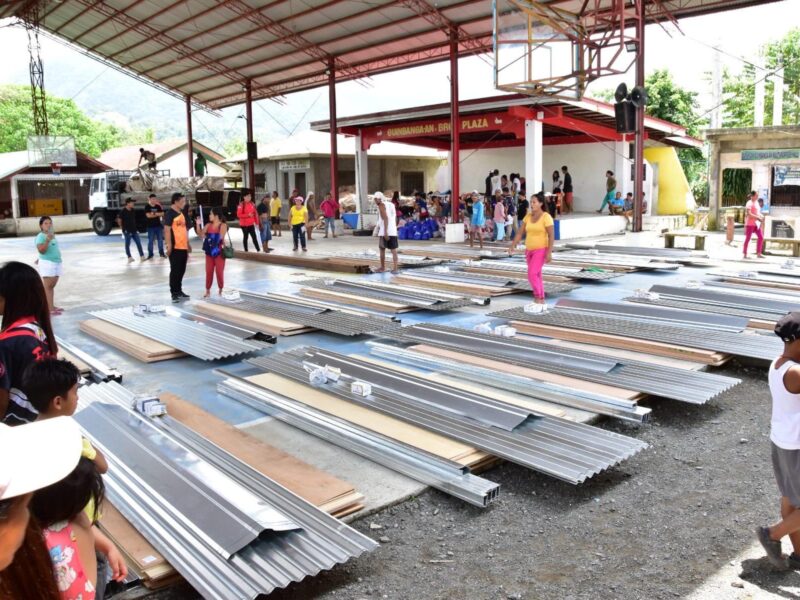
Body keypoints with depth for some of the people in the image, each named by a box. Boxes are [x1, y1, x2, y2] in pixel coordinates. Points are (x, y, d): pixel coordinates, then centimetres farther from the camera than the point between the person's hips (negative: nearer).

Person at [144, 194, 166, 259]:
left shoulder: (158, 206, 7)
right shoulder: (147, 207, -4)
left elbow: (162, 214, -1)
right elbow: (148, 215, -15)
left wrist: (154, 213, -12)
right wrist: (157, 214, -8)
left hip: (158, 225, 3)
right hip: (151, 226, -3)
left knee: (160, 239, 6)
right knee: (150, 240, 0)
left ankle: (161, 253, 15)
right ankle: (150, 254, 7)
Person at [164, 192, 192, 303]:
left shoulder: (181, 213, 16)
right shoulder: (170, 213, -10)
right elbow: (167, 230, -15)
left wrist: (187, 244, 22)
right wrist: (169, 245, -20)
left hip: (183, 247, 8)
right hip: (175, 247, -8)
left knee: (181, 270, 14)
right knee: (175, 270, -3)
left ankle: (179, 291, 24)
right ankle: (174, 293, 2)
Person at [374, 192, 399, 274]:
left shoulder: (381, 205, -6)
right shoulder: (391, 205, 16)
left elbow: (385, 218, -17)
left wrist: (385, 232, -21)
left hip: (384, 231, -6)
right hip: (393, 231, 6)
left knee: (382, 249, 8)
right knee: (394, 250, 3)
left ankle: (382, 268, 13)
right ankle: (395, 268, -6)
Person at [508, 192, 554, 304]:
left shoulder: (546, 217, -13)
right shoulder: (528, 216, 4)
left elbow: (551, 236, -16)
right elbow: (520, 232, 6)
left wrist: (549, 253, -22)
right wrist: (513, 245, -6)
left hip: (541, 250, -7)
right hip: (529, 250, 7)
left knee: (532, 274, -16)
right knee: (536, 275, 11)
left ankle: (538, 297, -2)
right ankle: (541, 300, 19)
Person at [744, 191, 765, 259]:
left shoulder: (756, 202, 16)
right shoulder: (749, 203, -11)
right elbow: (748, 214, -20)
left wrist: (761, 216, 3)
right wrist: (758, 218, -21)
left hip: (756, 223, 8)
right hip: (750, 223, -8)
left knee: (761, 237, 3)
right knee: (748, 238, -3)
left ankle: (758, 253, 8)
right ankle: (744, 254, 4)